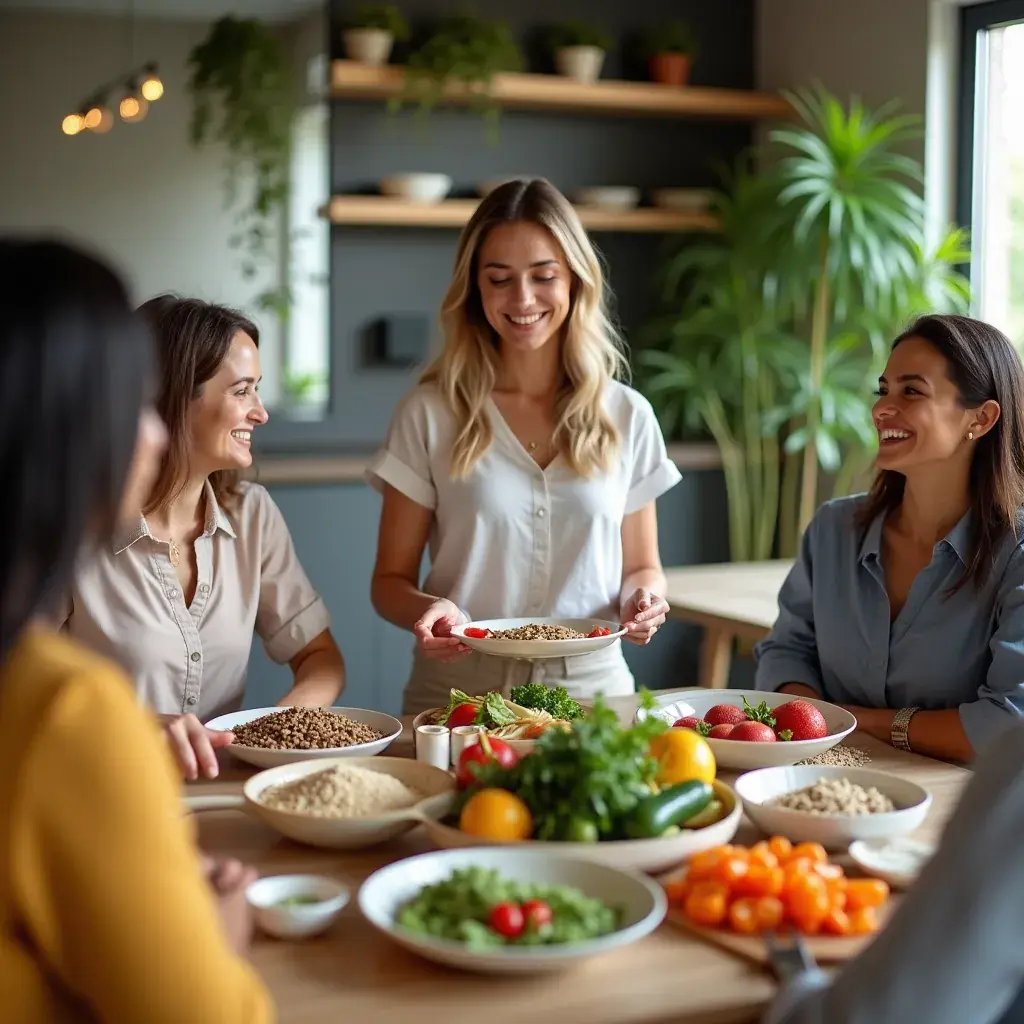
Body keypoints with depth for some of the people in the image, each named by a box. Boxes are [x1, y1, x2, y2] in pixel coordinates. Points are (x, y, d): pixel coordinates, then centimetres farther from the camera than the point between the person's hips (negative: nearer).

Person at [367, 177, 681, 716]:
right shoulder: (429, 414, 2)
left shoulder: (627, 417, 7)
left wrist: (643, 596, -6)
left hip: (592, 686, 1)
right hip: (459, 693, -1)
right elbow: (391, 580, 5)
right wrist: (426, 609, -16)